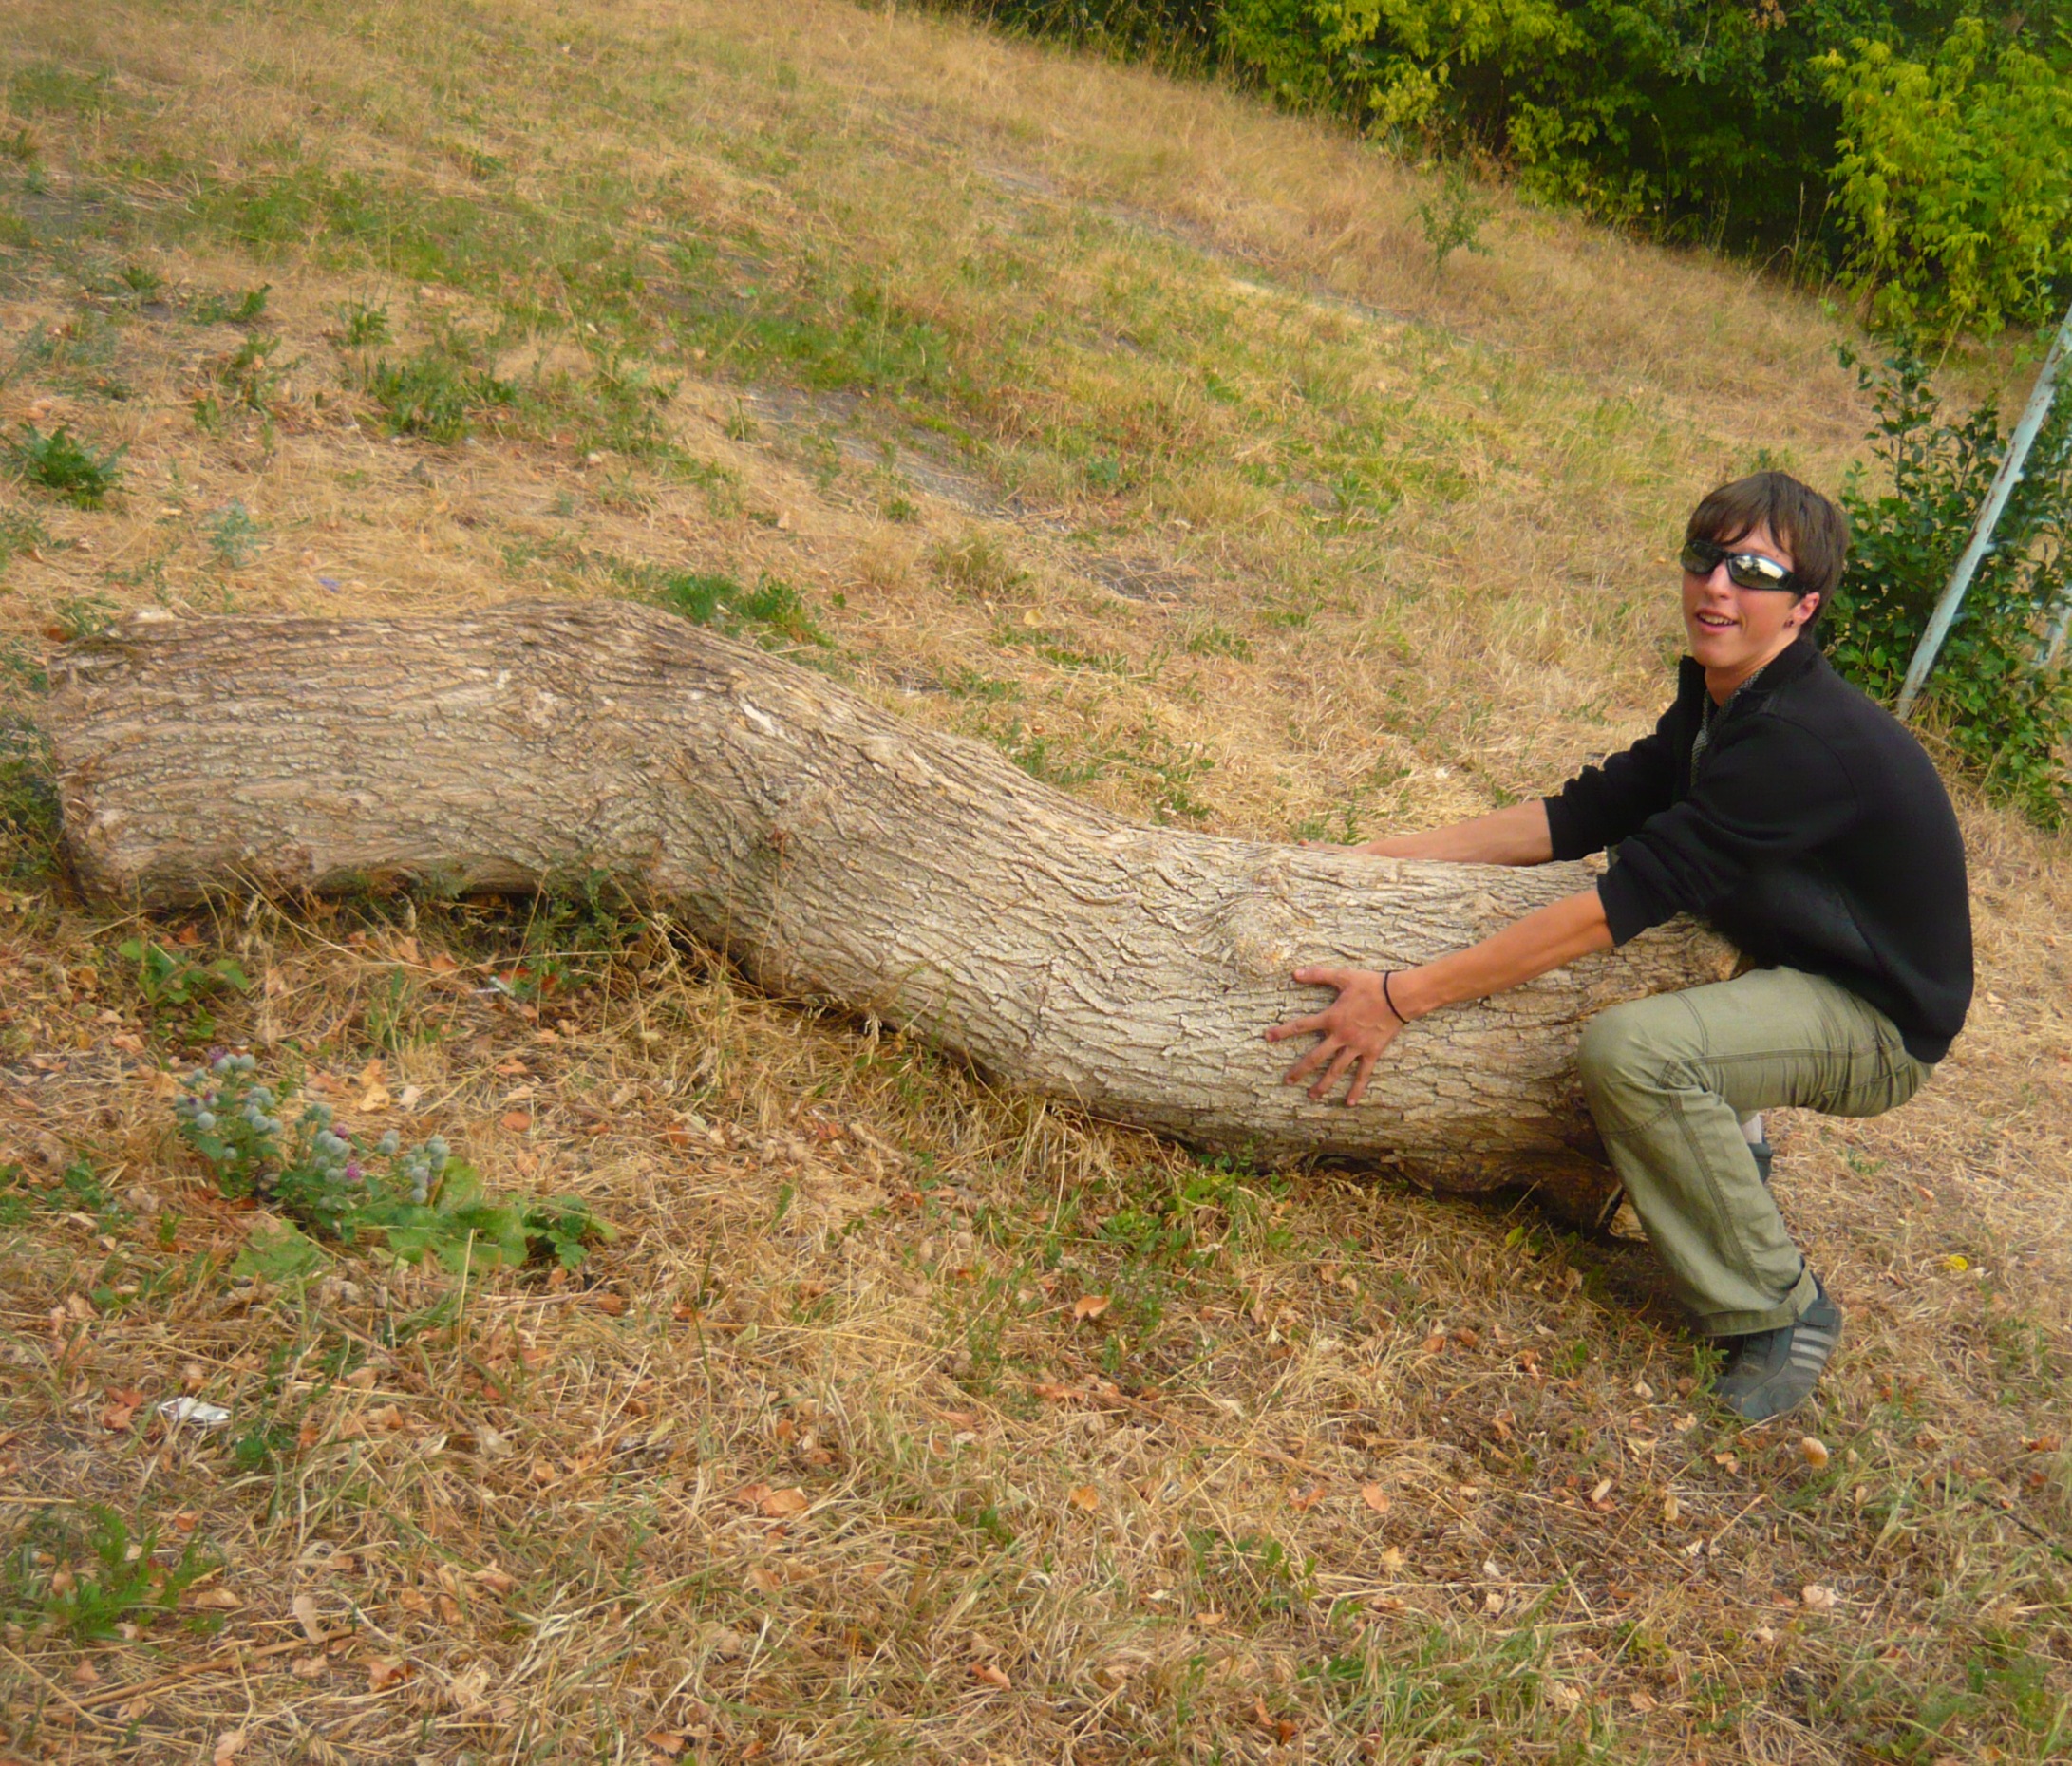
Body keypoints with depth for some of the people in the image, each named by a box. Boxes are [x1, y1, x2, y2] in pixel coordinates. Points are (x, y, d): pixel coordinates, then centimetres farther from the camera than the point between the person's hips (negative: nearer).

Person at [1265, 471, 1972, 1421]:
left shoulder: (1805, 740, -30)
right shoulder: (1721, 700, 0)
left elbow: (1622, 900, -34)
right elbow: (1584, 813, 2)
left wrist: (1403, 997, -34)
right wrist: (1379, 857, -6)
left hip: (1877, 1021, -9)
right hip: (1794, 965, 9)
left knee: (1630, 1048, -35)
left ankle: (1781, 1309, -12)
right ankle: (1718, 1144, 22)